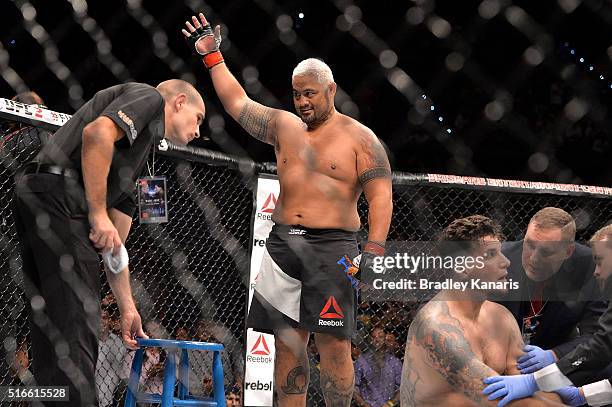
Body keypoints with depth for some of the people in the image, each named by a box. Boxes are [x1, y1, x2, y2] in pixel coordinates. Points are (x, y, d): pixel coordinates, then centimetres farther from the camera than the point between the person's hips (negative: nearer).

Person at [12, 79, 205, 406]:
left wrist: (127, 308, 28)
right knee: (76, 327, -13)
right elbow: (98, 133, -15)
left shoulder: (138, 150, 32)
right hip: (58, 196, -10)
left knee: (52, 329, 9)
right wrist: (98, 214, -16)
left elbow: (116, 243, 30)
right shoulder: (148, 97, 7)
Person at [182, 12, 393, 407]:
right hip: (283, 243, 5)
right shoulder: (284, 126, 15)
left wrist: (374, 251, -16)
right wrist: (212, 57, 22)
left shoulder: (359, 138, 0)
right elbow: (238, 103, 24)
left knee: (334, 344, -10)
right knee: (287, 341, 2)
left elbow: (381, 197, -6)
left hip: (332, 248, -5)